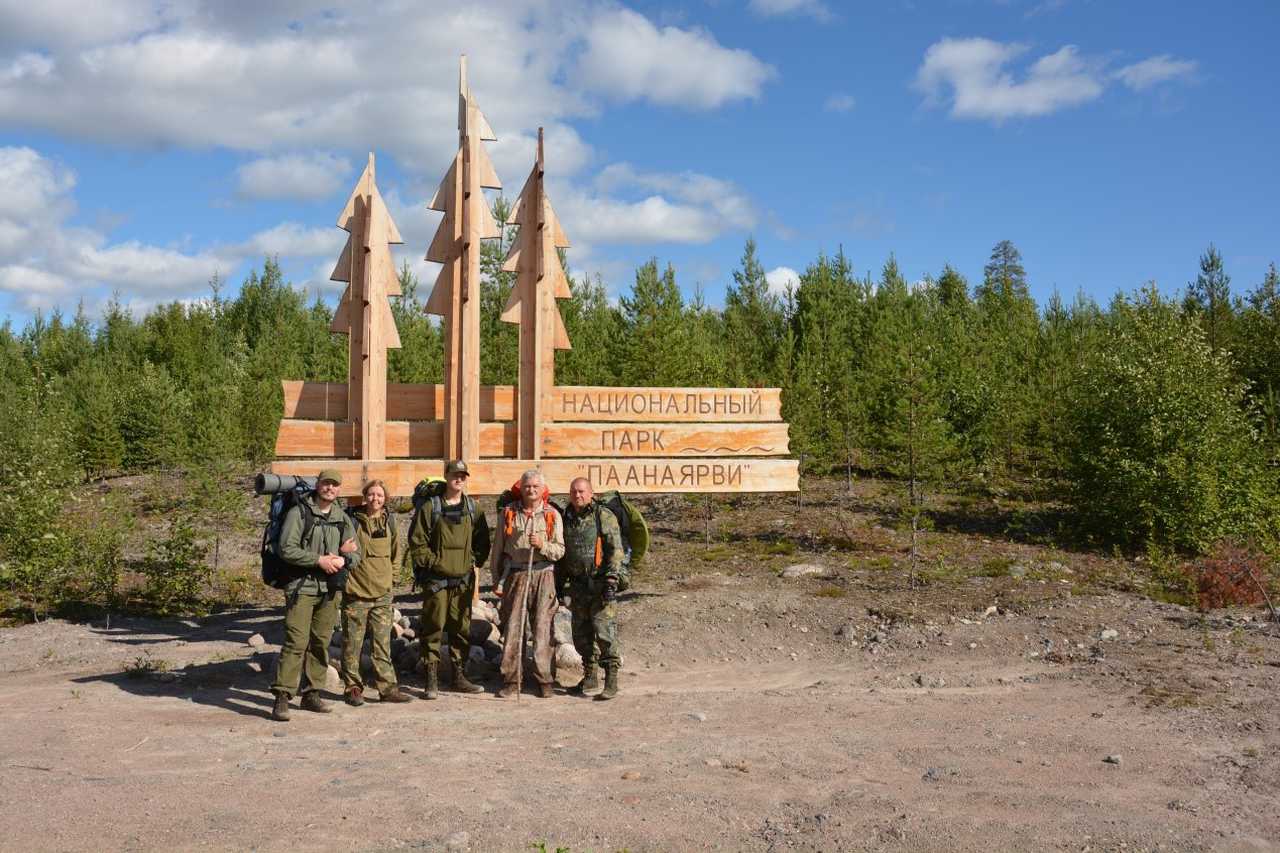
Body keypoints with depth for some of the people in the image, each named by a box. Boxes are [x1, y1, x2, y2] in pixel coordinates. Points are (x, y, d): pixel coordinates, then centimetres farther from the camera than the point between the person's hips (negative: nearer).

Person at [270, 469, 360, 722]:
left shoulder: (343, 519, 14)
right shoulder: (299, 513, -3)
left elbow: (356, 554, 14)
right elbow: (287, 549, -12)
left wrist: (342, 560, -8)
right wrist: (319, 559, -17)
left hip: (331, 589, 6)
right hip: (303, 586, -5)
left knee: (321, 642, 9)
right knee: (296, 642, -12)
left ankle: (312, 694, 18)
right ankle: (282, 697, -10)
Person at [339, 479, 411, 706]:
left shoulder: (389, 521, 8)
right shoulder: (353, 521, -6)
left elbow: (396, 552, 19)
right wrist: (344, 576, -4)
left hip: (382, 594, 3)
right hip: (356, 593, -3)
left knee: (382, 644, 5)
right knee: (353, 643, 4)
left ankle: (387, 687, 9)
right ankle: (353, 687, 14)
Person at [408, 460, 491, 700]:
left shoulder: (473, 509, 10)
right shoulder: (430, 507, -2)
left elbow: (482, 542, 14)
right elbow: (417, 541, -4)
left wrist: (474, 561, 3)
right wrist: (432, 561, -9)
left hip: (464, 580, 4)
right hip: (436, 579, -4)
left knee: (462, 629, 9)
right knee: (433, 629, -3)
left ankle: (460, 677, 19)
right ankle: (432, 681, 3)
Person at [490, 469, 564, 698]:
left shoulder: (552, 515, 5)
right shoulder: (508, 513, 8)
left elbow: (560, 550, 1)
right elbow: (498, 548, 12)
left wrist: (543, 545, -18)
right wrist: (496, 579, 9)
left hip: (543, 576, -1)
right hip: (515, 575, 1)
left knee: (542, 629, 0)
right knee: (512, 628, 0)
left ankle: (543, 680, 8)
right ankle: (510, 681, 7)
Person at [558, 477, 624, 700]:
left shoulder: (604, 517, -5)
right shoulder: (566, 519, 12)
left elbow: (616, 550, -9)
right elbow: (561, 553, 21)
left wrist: (611, 580, -17)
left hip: (600, 584, -6)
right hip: (577, 586, 6)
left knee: (604, 632, -9)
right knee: (581, 635, 10)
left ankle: (611, 680, -4)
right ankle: (590, 676, 22)